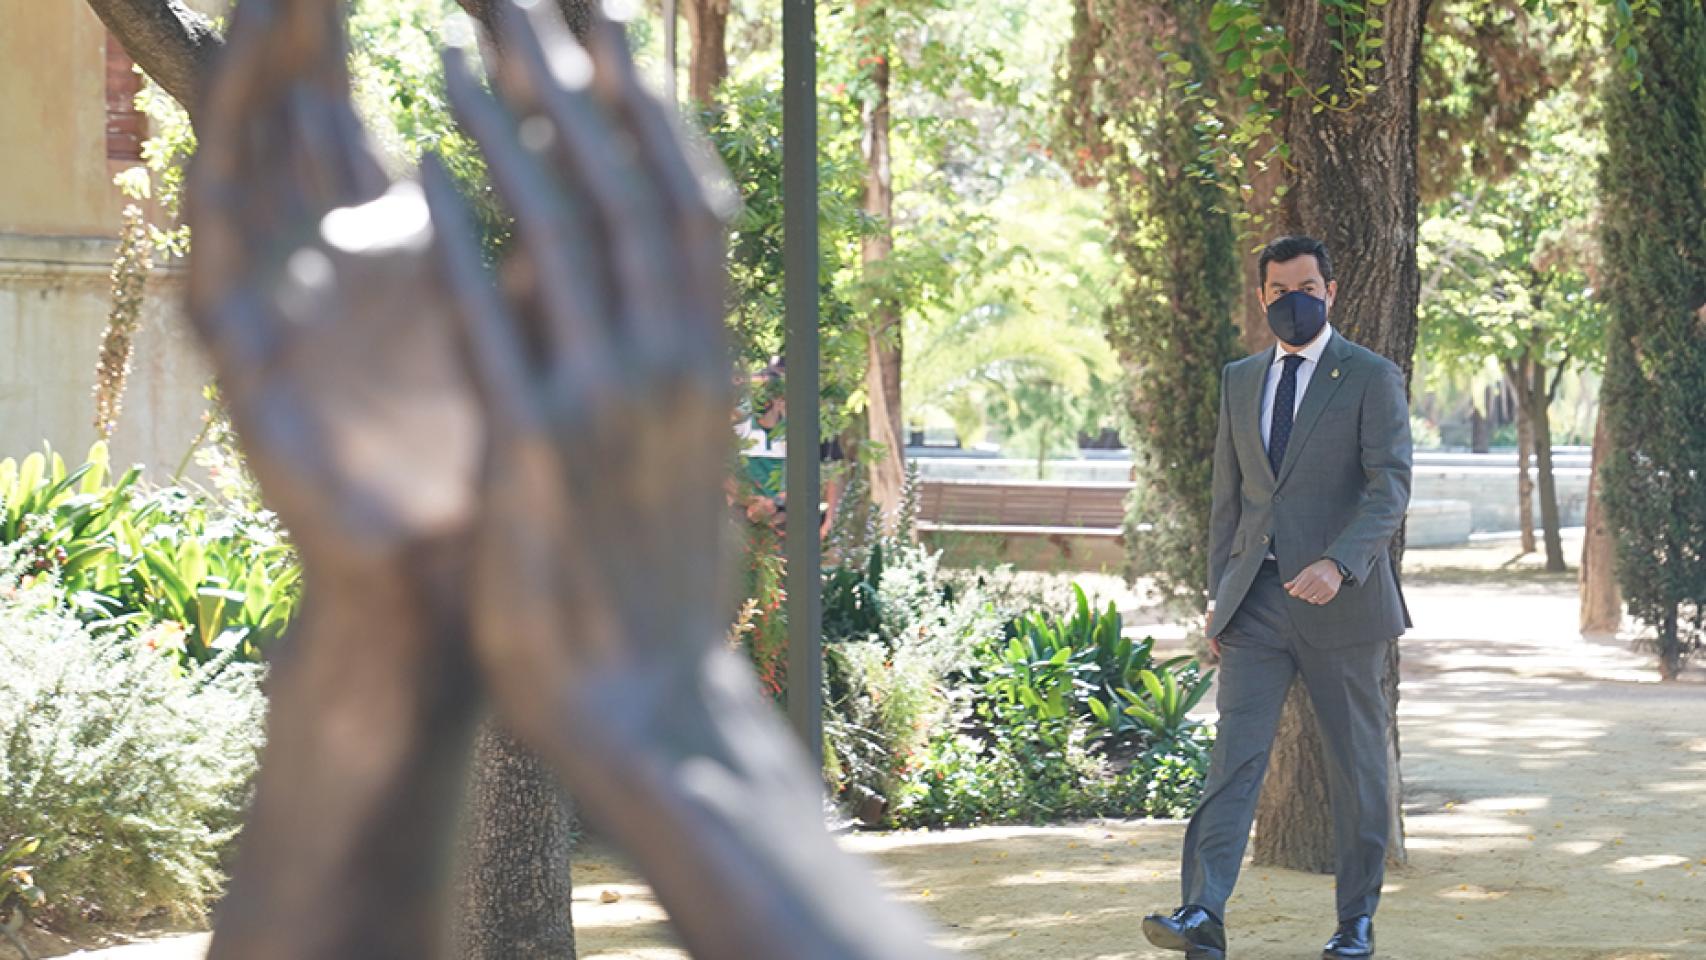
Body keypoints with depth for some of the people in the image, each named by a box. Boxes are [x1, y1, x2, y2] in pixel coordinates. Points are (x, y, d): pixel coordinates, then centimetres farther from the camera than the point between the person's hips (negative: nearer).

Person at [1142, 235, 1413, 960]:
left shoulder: (1372, 378, -2)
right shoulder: (1240, 381, 14)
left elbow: (1391, 486, -13)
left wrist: (1337, 562, -28)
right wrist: (1218, 595, 12)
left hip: (1342, 600, -3)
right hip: (1256, 601, 3)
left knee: (1357, 764, 6)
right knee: (1235, 753, -9)